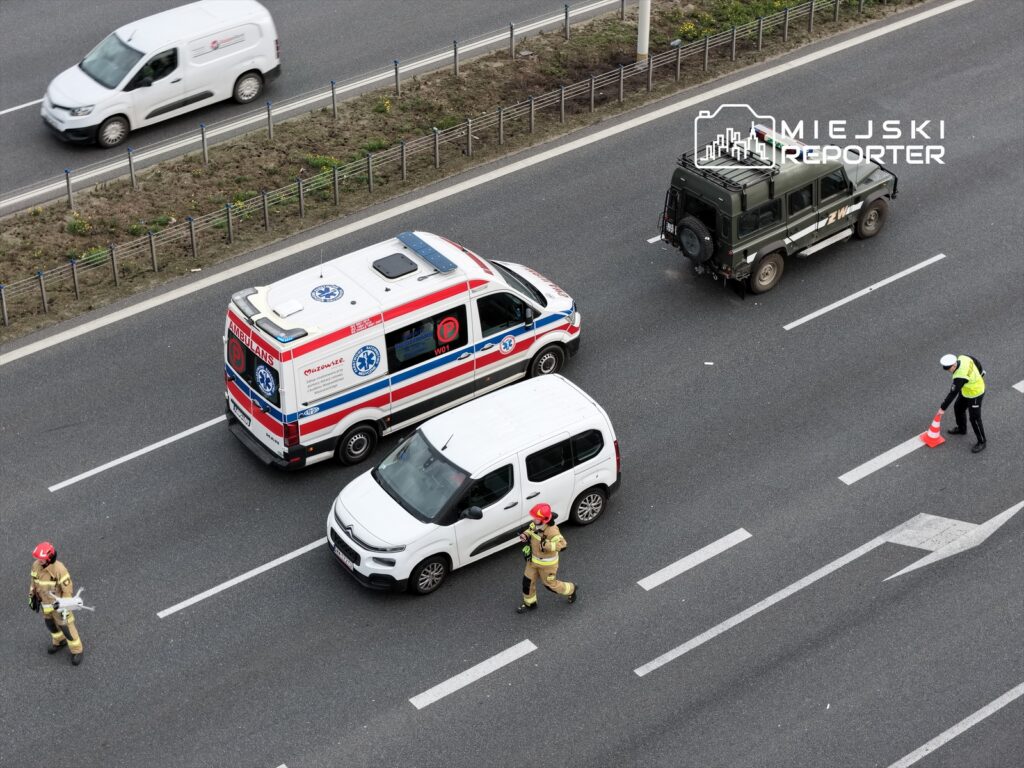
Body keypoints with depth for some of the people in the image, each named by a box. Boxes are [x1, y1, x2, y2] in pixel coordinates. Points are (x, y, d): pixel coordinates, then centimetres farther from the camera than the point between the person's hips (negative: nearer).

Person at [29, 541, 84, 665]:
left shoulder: (59, 569, -37)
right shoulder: (36, 565, -18)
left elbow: (68, 590, -26)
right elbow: (34, 582, 1)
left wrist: (65, 609, -20)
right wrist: (32, 598, 9)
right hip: (46, 601, 6)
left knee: (66, 627, 11)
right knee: (50, 623, 27)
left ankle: (76, 651, 35)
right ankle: (59, 641, 56)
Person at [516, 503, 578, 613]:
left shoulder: (552, 531, -36)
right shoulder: (535, 525, -12)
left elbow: (562, 545, -37)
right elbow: (530, 530, 10)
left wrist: (546, 545, -42)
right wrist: (525, 535, -12)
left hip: (547, 563, -7)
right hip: (534, 559, 7)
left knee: (550, 584, 13)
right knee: (527, 581, 14)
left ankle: (572, 590, 39)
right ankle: (529, 603, 37)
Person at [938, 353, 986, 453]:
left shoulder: (960, 377, -40)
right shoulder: (962, 358, -18)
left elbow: (952, 394, -30)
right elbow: (977, 362, 0)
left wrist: (943, 408, -19)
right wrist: (981, 373, 20)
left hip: (975, 395, -9)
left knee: (974, 419, 4)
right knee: (958, 408, 25)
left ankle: (981, 442, 23)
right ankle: (961, 429, 50)